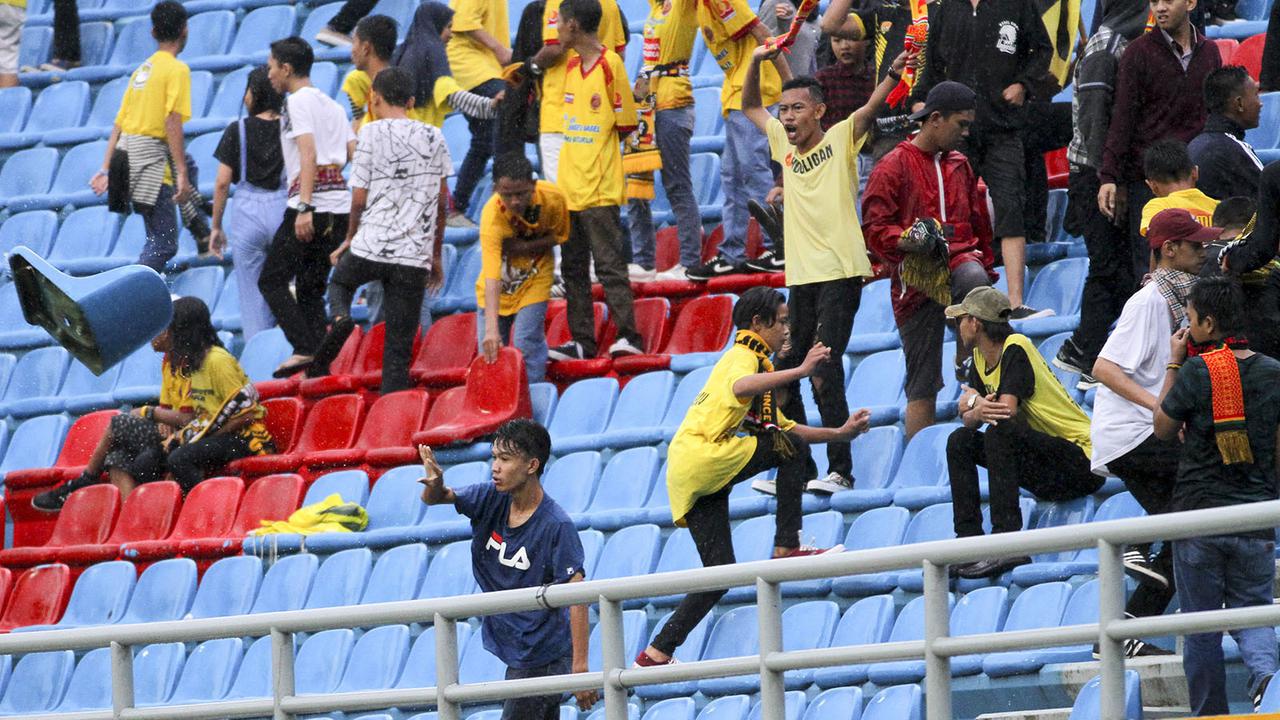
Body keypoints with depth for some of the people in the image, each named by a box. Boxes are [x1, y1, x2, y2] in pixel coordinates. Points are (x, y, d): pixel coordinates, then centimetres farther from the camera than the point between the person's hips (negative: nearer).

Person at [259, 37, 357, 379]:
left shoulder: (298, 101, -3)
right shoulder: (333, 106, 21)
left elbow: (309, 155, -15)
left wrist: (304, 209, -21)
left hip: (312, 205, -8)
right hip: (341, 206, 8)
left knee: (272, 280, -2)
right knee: (310, 287, 11)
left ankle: (306, 349, -17)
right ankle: (322, 362, 0)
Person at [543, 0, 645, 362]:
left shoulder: (610, 64, -11)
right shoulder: (572, 65, 12)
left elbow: (626, 123, -8)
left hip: (600, 188, -8)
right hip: (570, 185, 8)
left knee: (609, 264, -8)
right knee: (573, 267, 9)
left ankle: (628, 336, -5)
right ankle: (582, 341, 13)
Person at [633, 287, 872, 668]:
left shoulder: (750, 359, 29)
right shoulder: (743, 357, -4)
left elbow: (782, 427, 33)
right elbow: (740, 388, -30)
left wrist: (840, 433, 25)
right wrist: (800, 371, -38)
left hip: (687, 478, 10)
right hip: (701, 455, -10)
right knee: (790, 449, -12)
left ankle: (656, 654, 5)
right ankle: (787, 547, -14)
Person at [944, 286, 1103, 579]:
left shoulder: (1015, 349, -15)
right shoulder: (981, 358, 11)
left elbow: (1006, 410, -27)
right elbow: (969, 418, 2)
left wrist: (975, 407, -11)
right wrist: (975, 411, -20)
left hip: (1080, 462, -9)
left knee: (999, 432, -30)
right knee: (959, 441, 3)